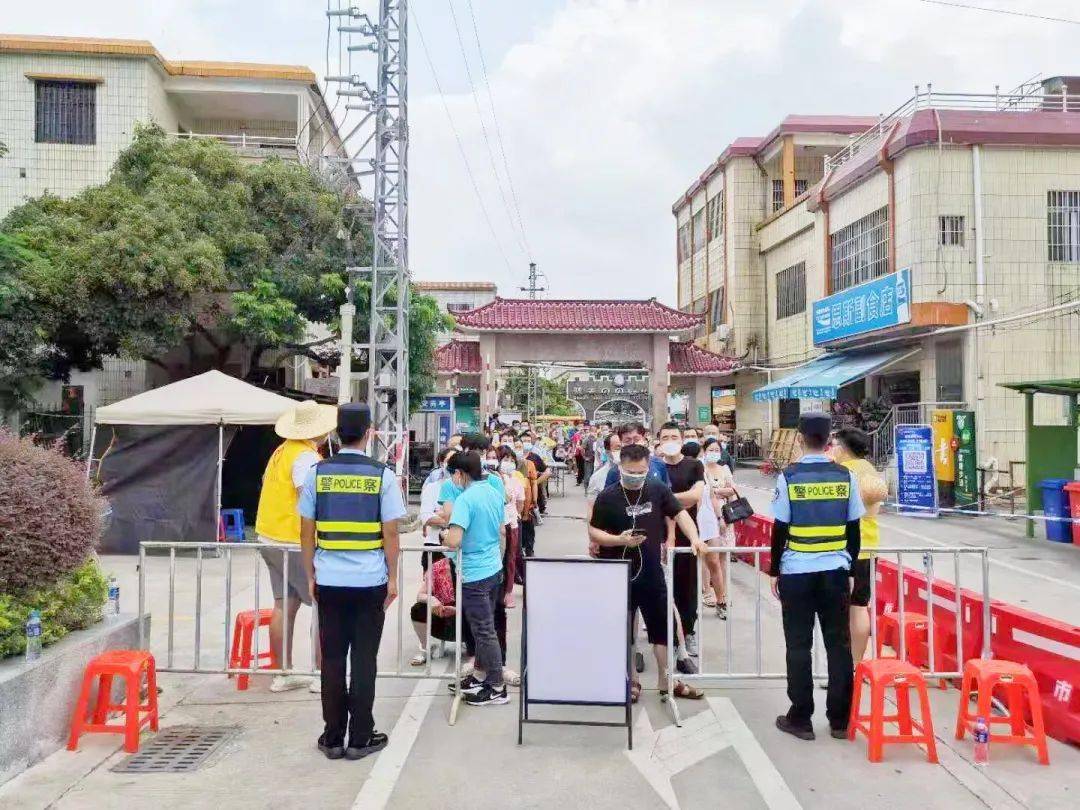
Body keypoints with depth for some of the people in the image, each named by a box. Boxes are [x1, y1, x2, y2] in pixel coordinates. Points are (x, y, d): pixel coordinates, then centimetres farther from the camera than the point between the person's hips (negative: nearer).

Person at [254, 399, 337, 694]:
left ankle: (283, 674, 18)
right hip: (295, 542, -9)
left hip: (270, 538, 9)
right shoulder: (307, 457, -17)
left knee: (285, 605, 12)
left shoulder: (282, 451, 11)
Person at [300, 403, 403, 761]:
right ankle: (360, 739, 16)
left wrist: (311, 576, 13)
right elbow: (391, 534, -5)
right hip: (370, 581, -2)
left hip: (329, 581, 2)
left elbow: (306, 532, 3)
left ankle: (333, 739, 20)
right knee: (364, 659, 7)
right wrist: (392, 578, 5)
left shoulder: (317, 473, 0)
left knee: (332, 659, 10)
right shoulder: (382, 475, -6)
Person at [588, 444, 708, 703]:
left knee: (662, 628, 11)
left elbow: (679, 514, 3)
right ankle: (629, 681, 26)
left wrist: (694, 538, -14)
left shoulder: (658, 490, -1)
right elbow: (593, 533, -5)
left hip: (652, 573, 3)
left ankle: (666, 681, 26)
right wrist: (619, 540, -22)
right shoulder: (607, 497, -9)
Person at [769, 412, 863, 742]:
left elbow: (780, 529, -4)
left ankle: (800, 719, 13)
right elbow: (853, 529, 5)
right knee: (839, 644, 10)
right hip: (835, 571, 2)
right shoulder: (845, 476, 0)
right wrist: (849, 568, 16)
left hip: (797, 572, -2)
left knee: (799, 646, 6)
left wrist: (774, 570, 6)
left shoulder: (789, 477, -7)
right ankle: (840, 719, 17)